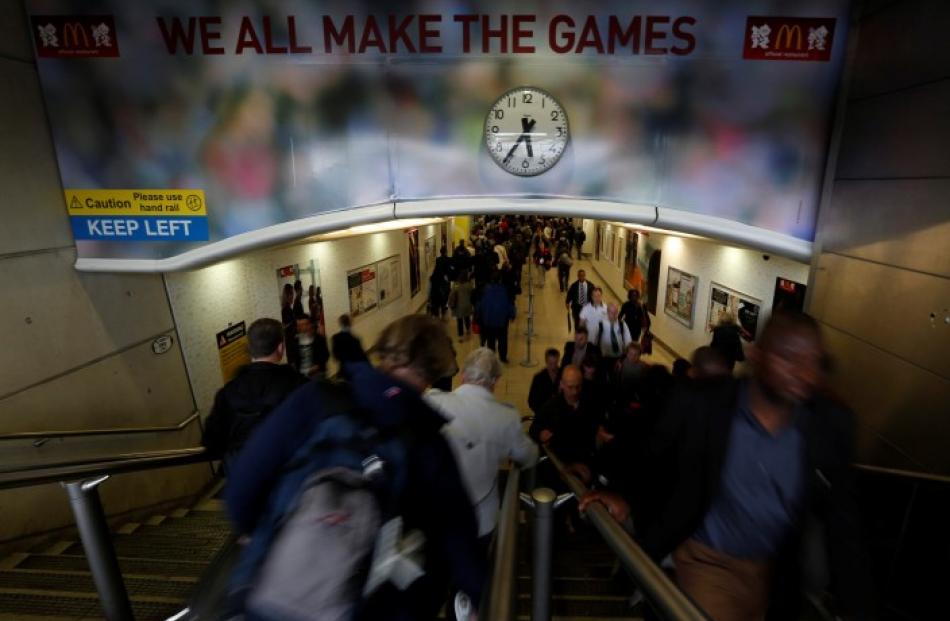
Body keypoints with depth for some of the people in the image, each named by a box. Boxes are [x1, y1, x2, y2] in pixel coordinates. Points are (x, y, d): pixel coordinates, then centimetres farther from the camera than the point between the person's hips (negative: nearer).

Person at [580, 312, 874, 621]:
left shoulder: (831, 423, -15)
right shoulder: (699, 404, -23)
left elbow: (842, 525, -6)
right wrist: (625, 494, -20)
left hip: (777, 573, 4)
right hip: (708, 562, -3)